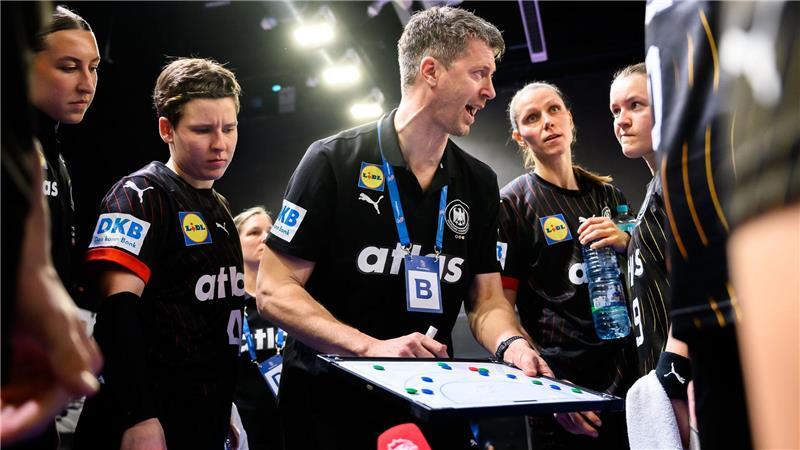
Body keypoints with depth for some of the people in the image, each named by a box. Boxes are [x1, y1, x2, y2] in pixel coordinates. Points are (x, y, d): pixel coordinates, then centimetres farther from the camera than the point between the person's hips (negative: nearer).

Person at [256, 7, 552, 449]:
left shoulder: (479, 183, 4)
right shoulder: (335, 161, -12)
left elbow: (486, 299, 5)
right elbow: (273, 290, -14)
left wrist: (510, 343, -18)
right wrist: (371, 347, -26)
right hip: (330, 400, -4)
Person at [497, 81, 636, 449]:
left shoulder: (606, 194, 10)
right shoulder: (512, 204, -4)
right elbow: (501, 310, -8)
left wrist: (626, 243, -3)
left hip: (626, 377, 5)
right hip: (563, 387, -4)